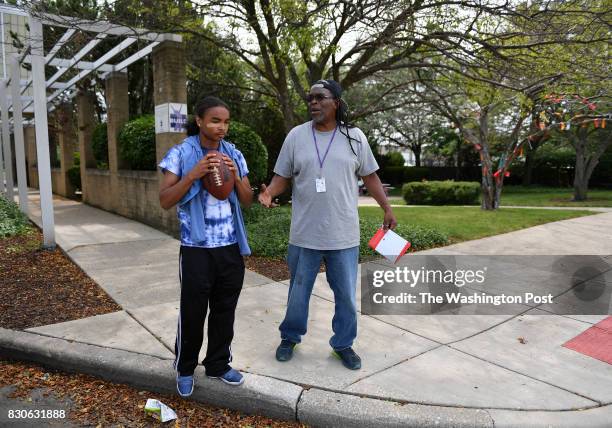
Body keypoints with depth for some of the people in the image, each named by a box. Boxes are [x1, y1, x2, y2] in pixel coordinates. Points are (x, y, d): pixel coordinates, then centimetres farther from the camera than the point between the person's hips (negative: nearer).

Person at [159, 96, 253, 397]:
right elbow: (165, 201, -9)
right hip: (196, 248, -3)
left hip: (231, 247, 4)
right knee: (193, 312, 6)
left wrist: (235, 176, -11)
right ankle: (185, 369, 29)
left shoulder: (234, 154, 6)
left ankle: (218, 364, 32)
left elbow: (248, 201, 7)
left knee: (225, 310, 13)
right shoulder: (181, 153, -5)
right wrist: (194, 174, -21)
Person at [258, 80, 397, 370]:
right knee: (298, 292, 14)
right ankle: (290, 338, 37)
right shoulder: (296, 136, 1)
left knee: (346, 295, 11)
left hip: (344, 235, 1)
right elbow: (282, 177, 4)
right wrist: (268, 193, -16)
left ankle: (343, 344, 32)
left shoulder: (354, 137, 2)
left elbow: (369, 176, 9)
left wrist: (387, 208, 7)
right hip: (304, 235, 0)